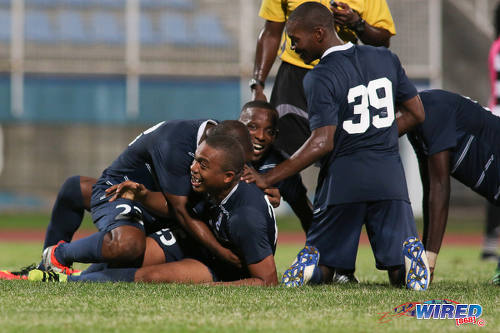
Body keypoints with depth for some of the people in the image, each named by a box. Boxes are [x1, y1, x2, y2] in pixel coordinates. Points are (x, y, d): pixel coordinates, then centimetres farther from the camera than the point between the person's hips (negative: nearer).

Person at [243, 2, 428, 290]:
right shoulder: (386, 59, 9)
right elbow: (417, 114, 15)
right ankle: (411, 255, -27)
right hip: (389, 175, 4)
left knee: (322, 272, 9)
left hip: (342, 179, -4)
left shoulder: (320, 78, -9)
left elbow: (323, 143, -17)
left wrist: (267, 179, -14)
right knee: (402, 274, 5)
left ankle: (314, 263, -24)